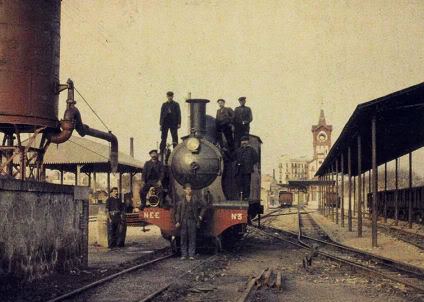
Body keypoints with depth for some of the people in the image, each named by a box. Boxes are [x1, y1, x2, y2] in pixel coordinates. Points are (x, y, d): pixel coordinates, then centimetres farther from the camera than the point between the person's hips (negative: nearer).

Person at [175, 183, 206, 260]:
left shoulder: (195, 201, 7)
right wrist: (177, 221, -5)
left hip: (192, 221, 0)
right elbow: (178, 212, 3)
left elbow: (203, 208, 18)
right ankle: (184, 255, 7)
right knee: (183, 238, 1)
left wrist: (200, 216, 8)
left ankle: (191, 255, 1)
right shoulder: (181, 202, 5)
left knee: (192, 238, -1)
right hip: (184, 221, 0)